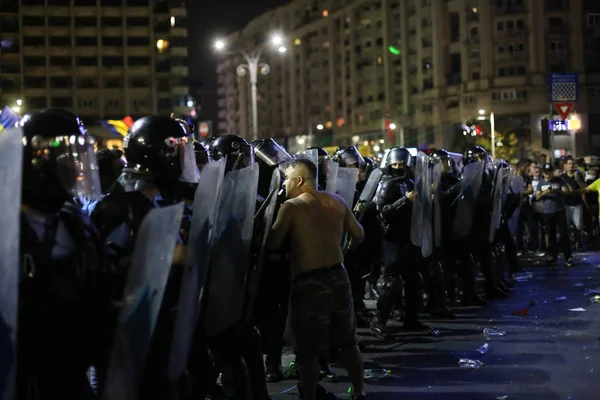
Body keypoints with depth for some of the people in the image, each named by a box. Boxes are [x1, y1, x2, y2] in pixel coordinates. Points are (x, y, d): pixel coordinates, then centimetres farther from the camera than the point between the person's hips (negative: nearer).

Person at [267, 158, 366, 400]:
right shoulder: (336, 201, 7)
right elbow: (359, 234, 12)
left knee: (307, 349, 4)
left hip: (309, 282, -6)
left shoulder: (291, 206, -10)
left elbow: (272, 243, -12)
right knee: (348, 342, 19)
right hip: (338, 276, 6)